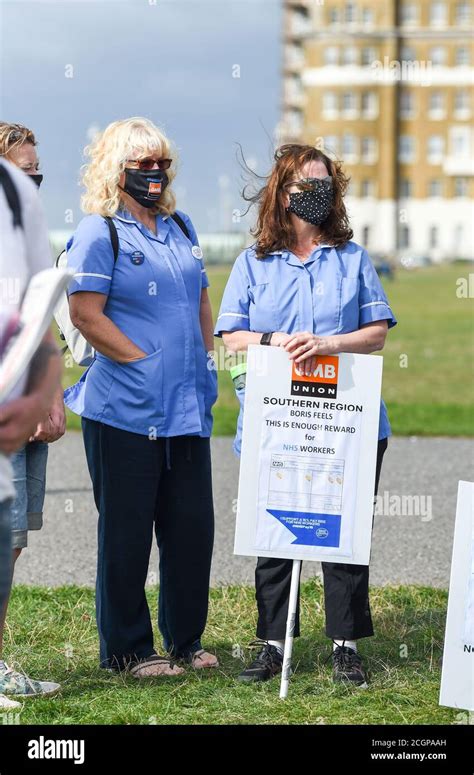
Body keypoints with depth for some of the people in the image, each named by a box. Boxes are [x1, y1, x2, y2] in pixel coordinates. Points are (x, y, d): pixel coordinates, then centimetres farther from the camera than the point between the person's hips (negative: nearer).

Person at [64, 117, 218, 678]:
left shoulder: (179, 226, 16)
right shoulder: (98, 232, -6)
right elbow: (85, 315, -14)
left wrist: (206, 361, 10)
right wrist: (147, 363, -14)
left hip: (188, 407, 7)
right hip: (126, 409, -7)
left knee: (193, 523, 10)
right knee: (127, 529, 3)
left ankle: (186, 640, 23)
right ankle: (126, 650, 13)